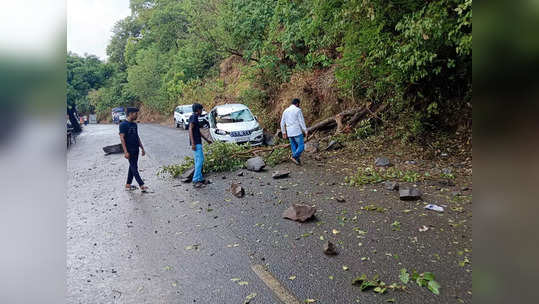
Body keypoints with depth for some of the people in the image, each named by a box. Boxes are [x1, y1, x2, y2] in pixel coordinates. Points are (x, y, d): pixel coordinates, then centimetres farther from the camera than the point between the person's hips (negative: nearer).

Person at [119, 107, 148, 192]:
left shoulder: (134, 124, 13)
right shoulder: (123, 124, -11)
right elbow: (122, 138, -15)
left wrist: (142, 148, 17)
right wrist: (125, 152, -21)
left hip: (136, 149, 8)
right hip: (129, 150, -8)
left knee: (133, 167, 12)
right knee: (134, 168, -6)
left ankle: (128, 185, 21)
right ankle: (142, 186, -7)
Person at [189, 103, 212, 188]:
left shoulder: (195, 117, 19)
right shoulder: (193, 117, -10)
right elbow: (190, 130, -19)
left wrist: (206, 139, 30)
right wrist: (193, 143, -24)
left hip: (198, 142, 10)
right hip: (196, 143, -10)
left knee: (198, 160, 10)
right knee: (200, 160, -14)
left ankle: (200, 179, 15)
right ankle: (195, 180, -15)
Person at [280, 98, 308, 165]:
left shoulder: (285, 111, 12)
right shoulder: (298, 110, -6)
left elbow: (282, 123, 14)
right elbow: (302, 121, -10)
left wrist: (284, 132, 20)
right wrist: (306, 131, -5)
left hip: (289, 133, 6)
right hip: (297, 132, -6)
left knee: (294, 147, 11)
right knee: (301, 147, -1)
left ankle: (298, 160, 11)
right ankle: (294, 157, -16)